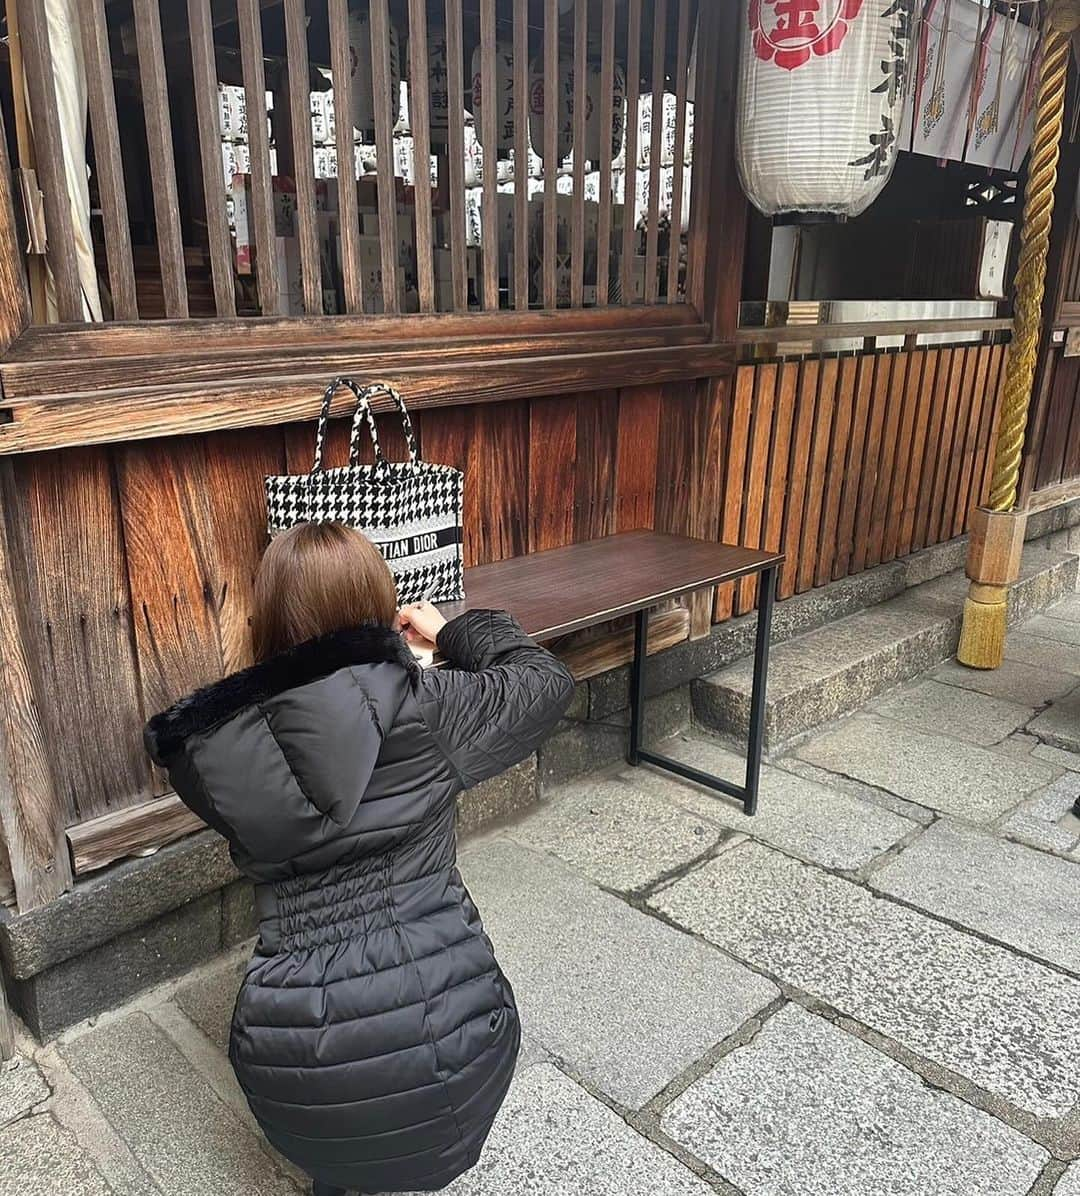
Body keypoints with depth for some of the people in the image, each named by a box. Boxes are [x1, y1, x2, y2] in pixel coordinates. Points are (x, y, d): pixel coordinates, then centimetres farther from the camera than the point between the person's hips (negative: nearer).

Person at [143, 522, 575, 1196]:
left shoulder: (216, 744, -2)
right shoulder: (425, 706, -10)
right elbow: (547, 681, 6)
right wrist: (453, 631, 18)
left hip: (295, 1072, 3)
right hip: (444, 1037, -2)